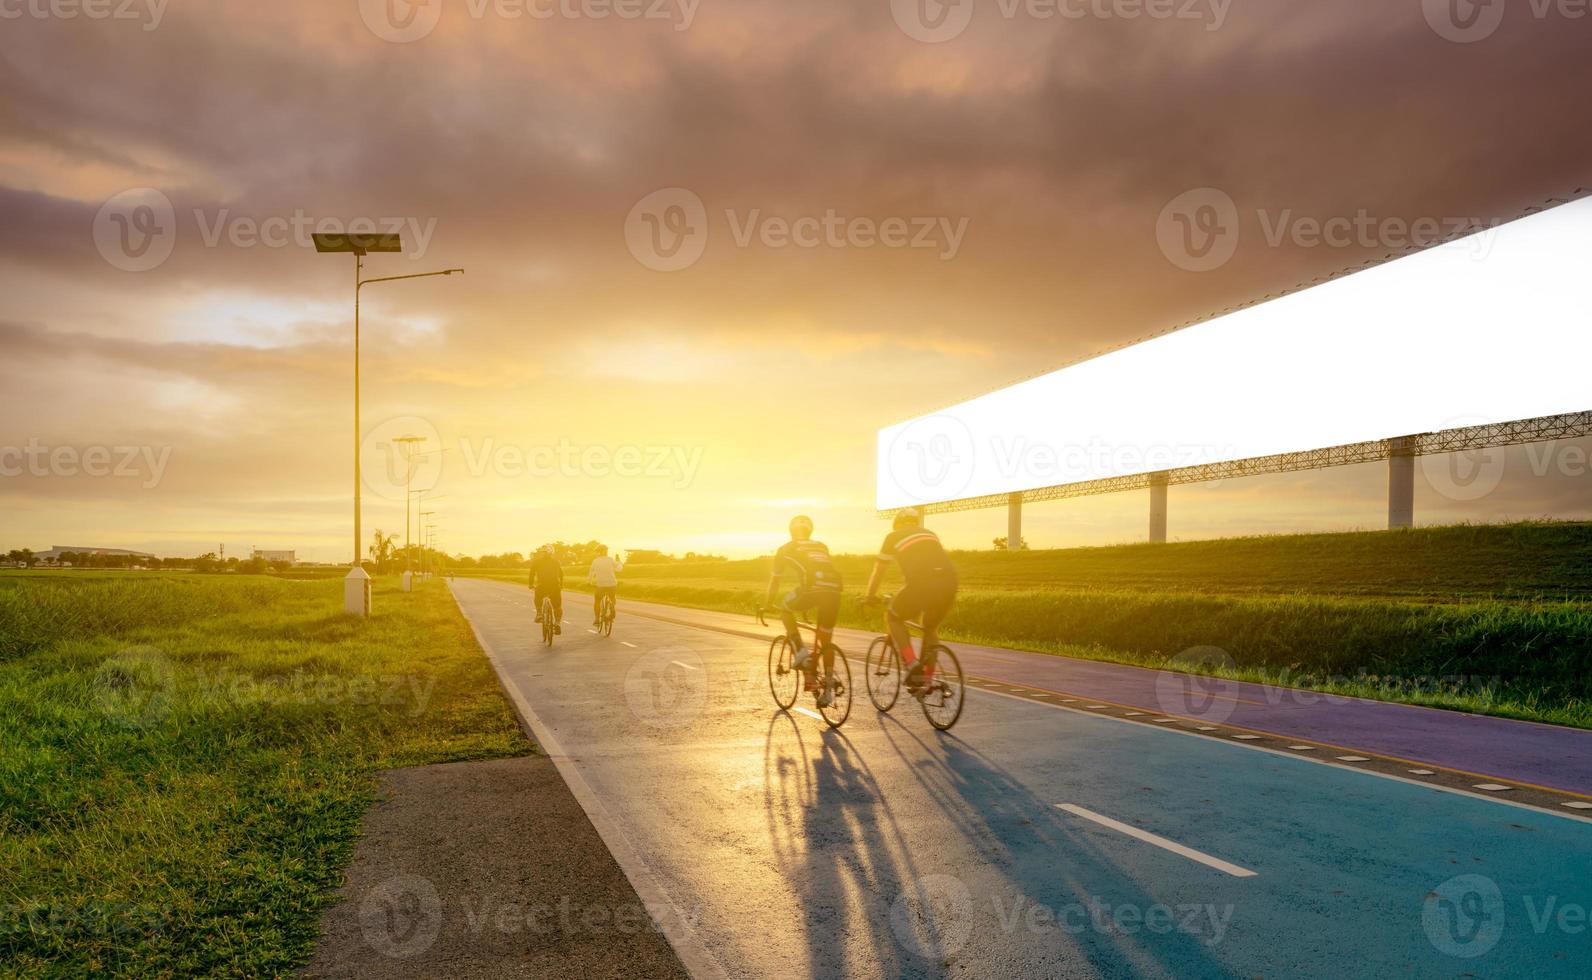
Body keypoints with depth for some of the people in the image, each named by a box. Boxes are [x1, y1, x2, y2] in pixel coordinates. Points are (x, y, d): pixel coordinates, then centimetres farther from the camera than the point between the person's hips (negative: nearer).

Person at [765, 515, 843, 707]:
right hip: (833, 589, 4)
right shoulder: (821, 546, 34)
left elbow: (776, 579, 31)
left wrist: (768, 602, 46)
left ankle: (801, 651, 11)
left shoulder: (786, 549, 24)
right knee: (826, 642, 17)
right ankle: (829, 689, 14)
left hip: (811, 587, -4)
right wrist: (818, 604, 56)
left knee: (785, 609, 26)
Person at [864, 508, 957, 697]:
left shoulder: (894, 537, 21)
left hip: (922, 582, -5)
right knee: (931, 628, 27)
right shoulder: (930, 534, 33)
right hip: (949, 581, 5)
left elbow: (878, 571, 26)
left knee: (893, 617, 19)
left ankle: (912, 663, 3)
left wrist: (871, 596, 39)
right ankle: (927, 679, 23)